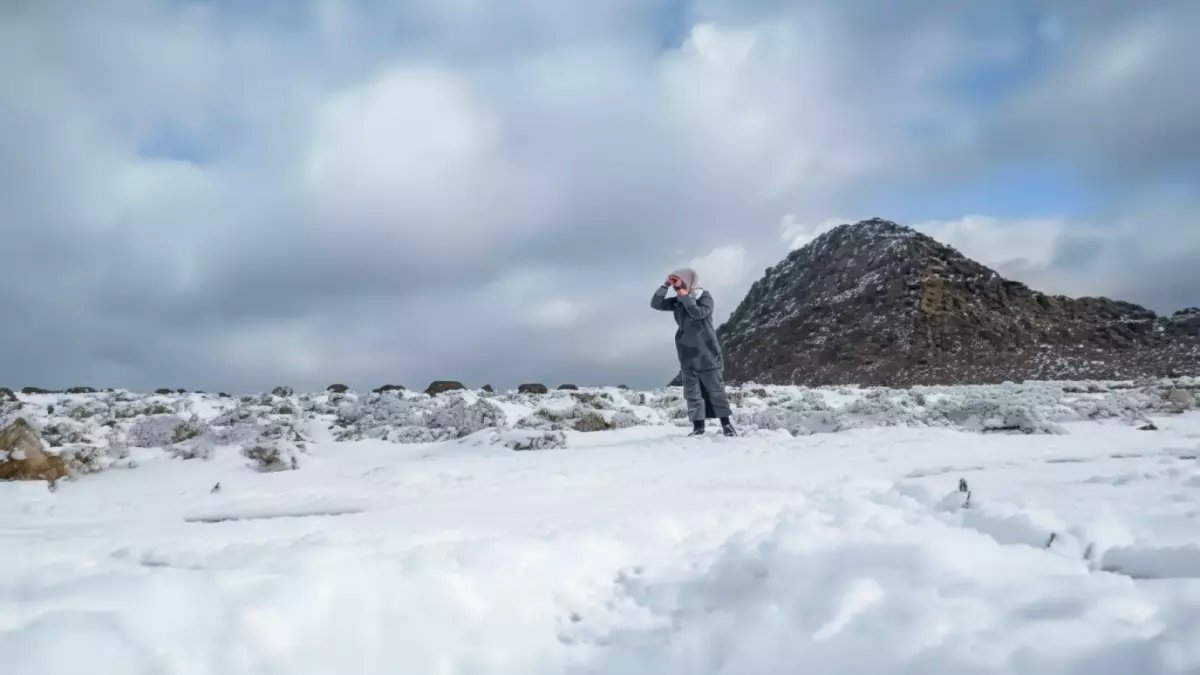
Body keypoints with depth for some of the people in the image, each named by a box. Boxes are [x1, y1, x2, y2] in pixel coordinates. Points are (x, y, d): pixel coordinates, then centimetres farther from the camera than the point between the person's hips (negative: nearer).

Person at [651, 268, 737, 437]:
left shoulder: (705, 297, -4)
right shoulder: (677, 301, 10)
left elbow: (699, 313, -22)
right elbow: (656, 304, 3)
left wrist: (686, 297, -15)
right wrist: (665, 286, -6)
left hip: (705, 351, -5)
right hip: (687, 353, 5)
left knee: (715, 388, -2)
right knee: (692, 391, 2)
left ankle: (726, 423, 4)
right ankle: (698, 425, 5)